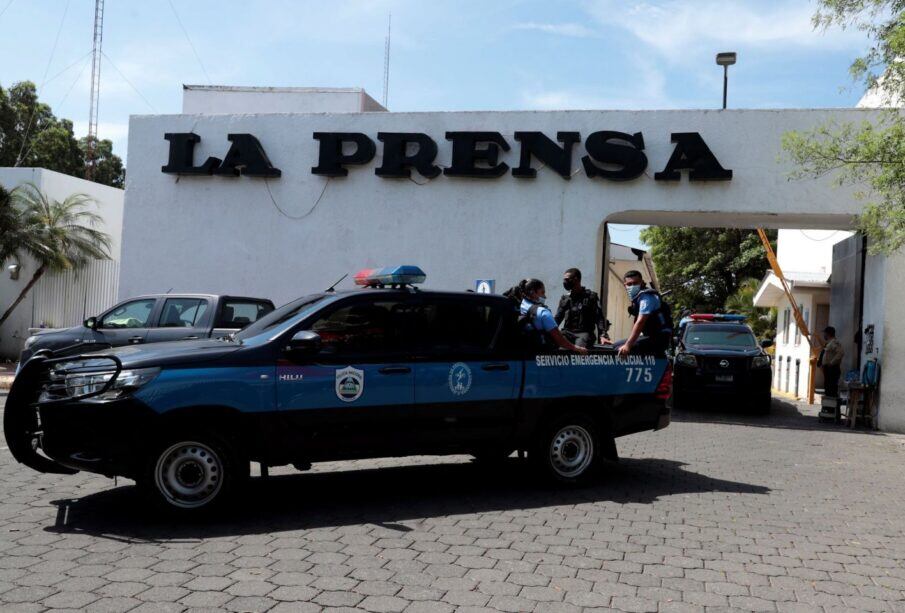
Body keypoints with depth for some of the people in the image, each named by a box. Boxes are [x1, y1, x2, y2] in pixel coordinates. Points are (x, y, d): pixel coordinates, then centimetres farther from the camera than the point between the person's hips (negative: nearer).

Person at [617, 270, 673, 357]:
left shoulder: (646, 296, -15)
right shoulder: (637, 297, 16)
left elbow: (640, 322, -25)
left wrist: (627, 345, -32)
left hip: (659, 338, -10)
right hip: (653, 336, 10)